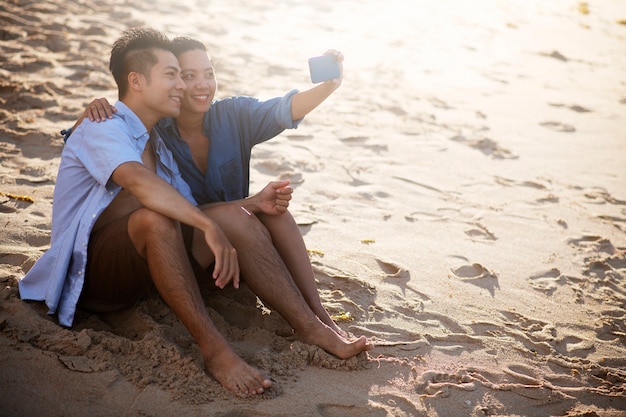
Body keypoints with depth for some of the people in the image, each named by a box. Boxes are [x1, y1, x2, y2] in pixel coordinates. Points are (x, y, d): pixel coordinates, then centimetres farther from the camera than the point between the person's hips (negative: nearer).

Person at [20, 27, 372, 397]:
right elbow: (139, 182, -33)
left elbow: (192, 210, 10)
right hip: (93, 274, -8)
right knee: (153, 217, -37)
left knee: (235, 215, -9)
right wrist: (210, 226, -39)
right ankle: (214, 349, -36)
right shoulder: (104, 128, -11)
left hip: (140, 267, 8)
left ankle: (312, 328, -15)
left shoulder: (157, 144, 17)